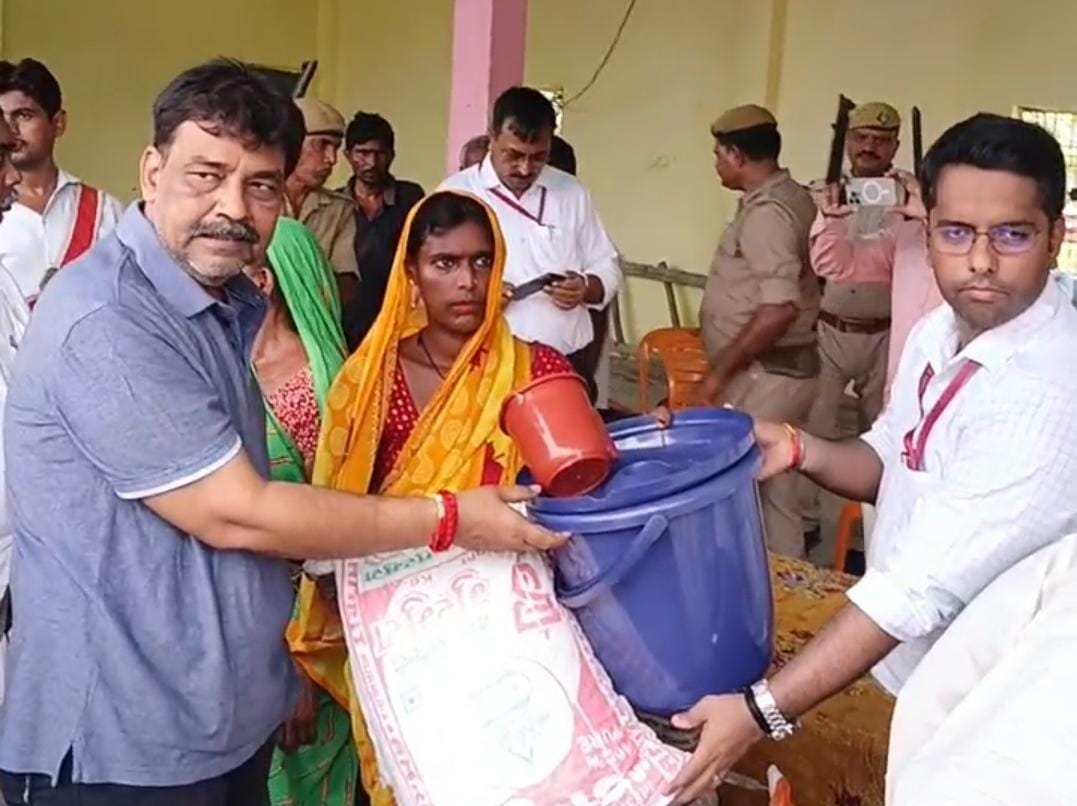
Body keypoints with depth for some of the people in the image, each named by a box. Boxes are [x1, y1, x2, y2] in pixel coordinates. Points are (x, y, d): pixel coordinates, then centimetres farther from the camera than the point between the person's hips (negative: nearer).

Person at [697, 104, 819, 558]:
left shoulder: (765, 212, -18)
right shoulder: (791, 198, 13)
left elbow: (779, 308, -28)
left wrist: (719, 371, -22)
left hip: (763, 375, -10)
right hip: (787, 368, 10)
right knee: (775, 489, 15)